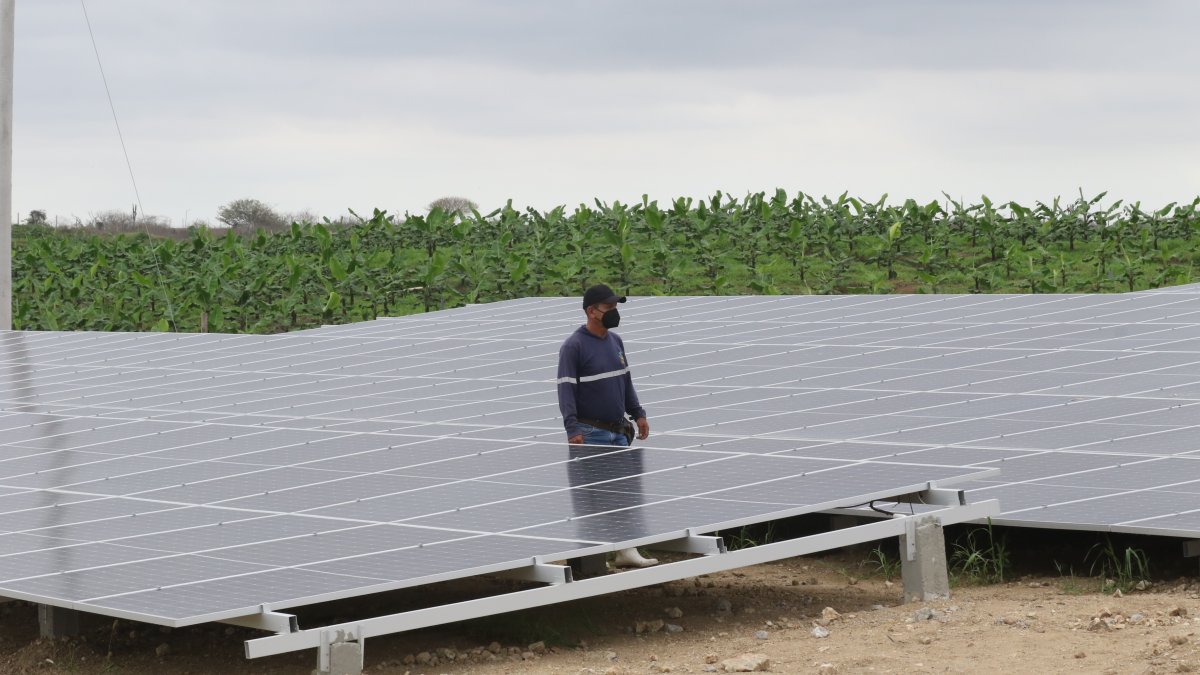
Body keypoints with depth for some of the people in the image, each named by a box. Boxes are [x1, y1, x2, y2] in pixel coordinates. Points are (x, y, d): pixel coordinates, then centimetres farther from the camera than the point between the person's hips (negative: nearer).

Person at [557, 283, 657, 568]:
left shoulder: (616, 341, 11)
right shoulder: (574, 346, -12)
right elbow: (566, 388, -15)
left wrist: (638, 414, 14)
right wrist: (572, 429, -23)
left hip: (618, 431, 7)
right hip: (591, 433, -7)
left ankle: (627, 550, 10)